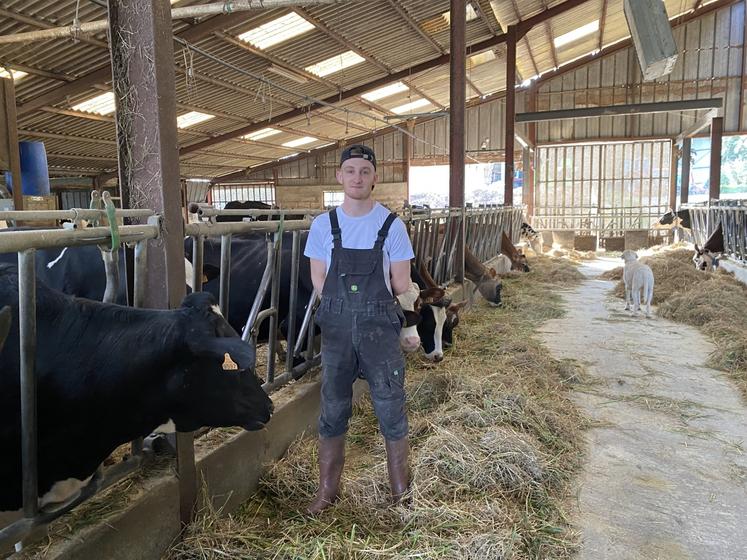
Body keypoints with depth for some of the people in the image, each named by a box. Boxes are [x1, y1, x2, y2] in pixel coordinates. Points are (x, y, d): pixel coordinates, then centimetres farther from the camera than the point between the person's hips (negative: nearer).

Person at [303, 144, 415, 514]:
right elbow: (319, 283, 4)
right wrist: (369, 287, 2)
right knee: (333, 411, 12)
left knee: (391, 411, 8)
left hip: (379, 327, -1)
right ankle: (327, 490, 30)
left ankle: (401, 493, 27)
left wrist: (346, 288, 6)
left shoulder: (391, 224, -3)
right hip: (336, 327, 2)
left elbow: (401, 285, -2)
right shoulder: (323, 225, 1)